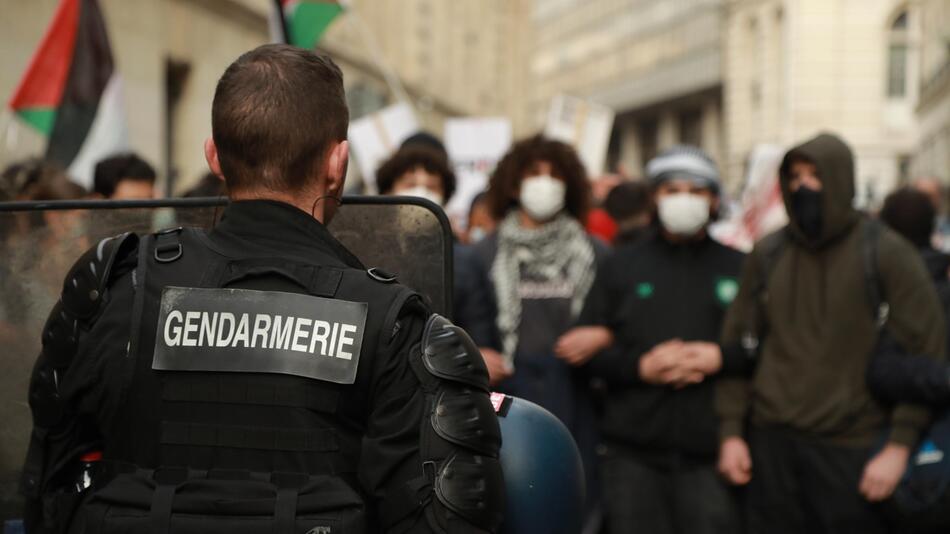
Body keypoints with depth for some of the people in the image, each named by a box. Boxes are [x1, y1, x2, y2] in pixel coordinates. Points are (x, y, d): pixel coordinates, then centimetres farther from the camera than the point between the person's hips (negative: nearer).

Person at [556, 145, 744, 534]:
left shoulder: (737, 267, 11)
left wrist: (720, 357, -11)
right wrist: (640, 366, -10)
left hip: (708, 454, 0)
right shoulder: (622, 265, 11)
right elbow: (585, 348, 6)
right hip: (633, 454, 1)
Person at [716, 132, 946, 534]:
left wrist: (899, 447, -11)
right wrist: (731, 432, 4)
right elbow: (739, 345, 10)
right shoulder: (767, 256, 7)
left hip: (855, 451, -3)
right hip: (773, 444, 3)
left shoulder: (886, 255, -4)